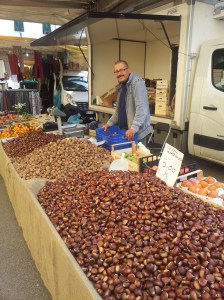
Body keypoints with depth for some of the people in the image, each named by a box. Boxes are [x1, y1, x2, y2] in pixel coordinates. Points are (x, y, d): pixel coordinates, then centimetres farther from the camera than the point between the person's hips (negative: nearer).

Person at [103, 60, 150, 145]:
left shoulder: (137, 83, -17)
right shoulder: (121, 85, 14)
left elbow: (141, 108, -26)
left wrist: (134, 128, -34)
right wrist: (110, 122, 13)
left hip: (138, 131, -8)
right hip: (125, 130, 9)